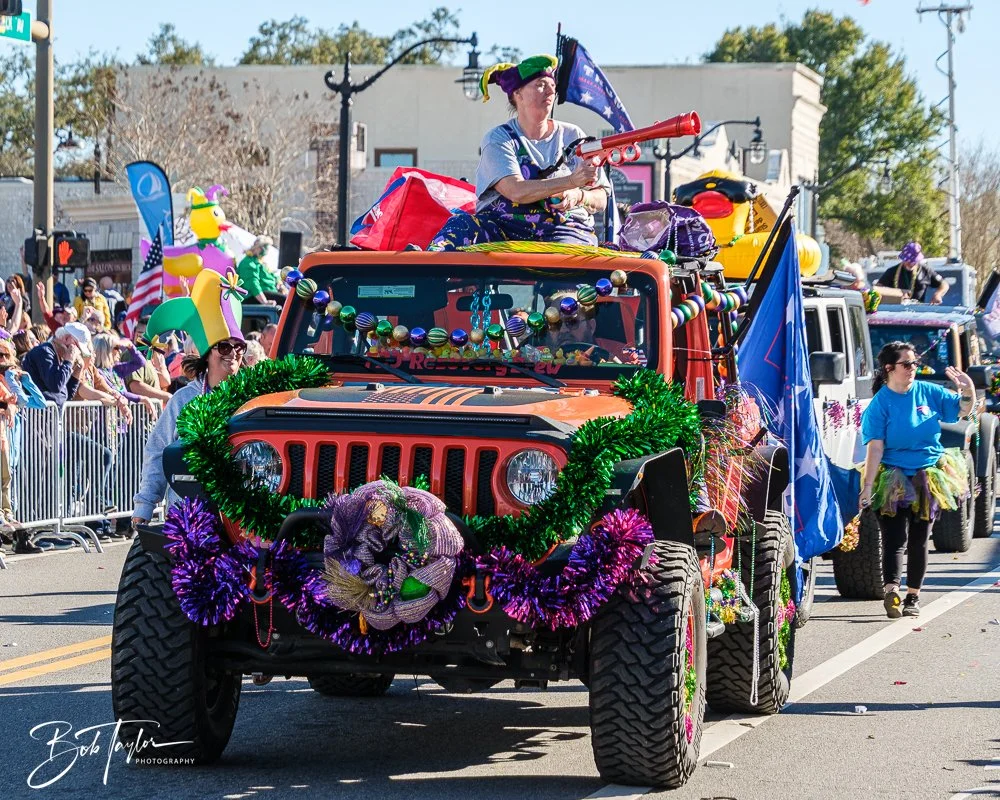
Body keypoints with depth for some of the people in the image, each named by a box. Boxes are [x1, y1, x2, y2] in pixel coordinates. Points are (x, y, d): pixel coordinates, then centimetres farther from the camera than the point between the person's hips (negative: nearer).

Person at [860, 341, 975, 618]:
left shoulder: (927, 392, 1)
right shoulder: (880, 404, -10)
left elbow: (962, 410, 8)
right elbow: (875, 447, -15)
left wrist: (968, 390, -14)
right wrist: (867, 487, -20)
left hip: (929, 479, 4)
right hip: (892, 480, -4)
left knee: (919, 540, 9)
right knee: (895, 538, -14)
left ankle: (913, 596, 16)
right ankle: (891, 590, -28)